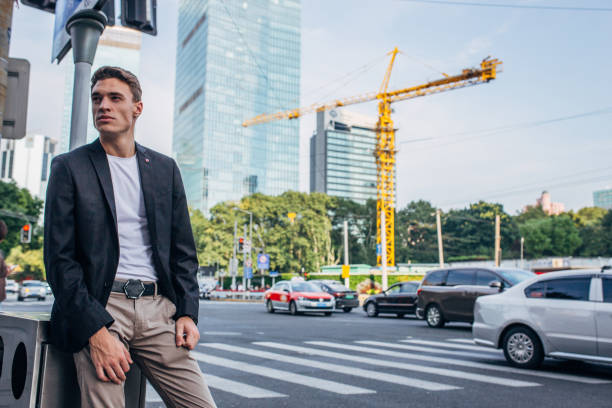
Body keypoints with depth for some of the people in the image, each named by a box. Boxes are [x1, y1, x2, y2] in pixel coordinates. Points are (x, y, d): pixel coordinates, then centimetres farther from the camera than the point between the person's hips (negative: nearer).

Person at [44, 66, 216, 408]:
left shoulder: (164, 168, 13)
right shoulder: (70, 167, 4)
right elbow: (60, 258, -3)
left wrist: (187, 312, 1)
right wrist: (96, 330, -13)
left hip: (158, 308, 3)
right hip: (98, 306, -2)